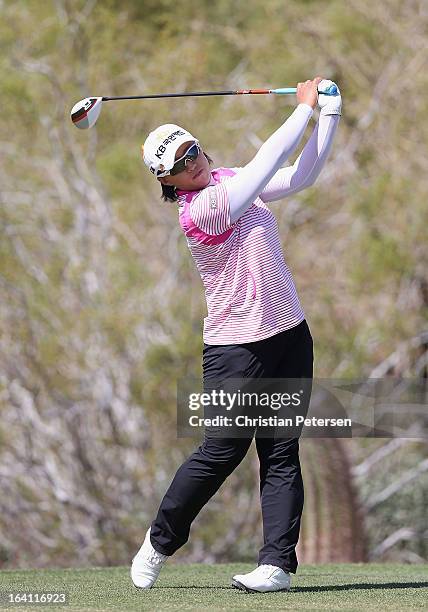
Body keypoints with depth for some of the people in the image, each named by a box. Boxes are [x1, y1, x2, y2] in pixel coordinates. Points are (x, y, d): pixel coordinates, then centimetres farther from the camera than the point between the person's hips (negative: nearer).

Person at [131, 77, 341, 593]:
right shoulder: (198, 211, -16)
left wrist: (329, 113, 2)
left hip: (290, 337, 7)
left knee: (281, 455, 0)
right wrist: (304, 106, -10)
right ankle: (160, 542, 17)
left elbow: (300, 175, 12)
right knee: (221, 452, -4)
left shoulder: (231, 181, 9)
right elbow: (269, 161, -19)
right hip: (236, 349, -7)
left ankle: (278, 564, -3)